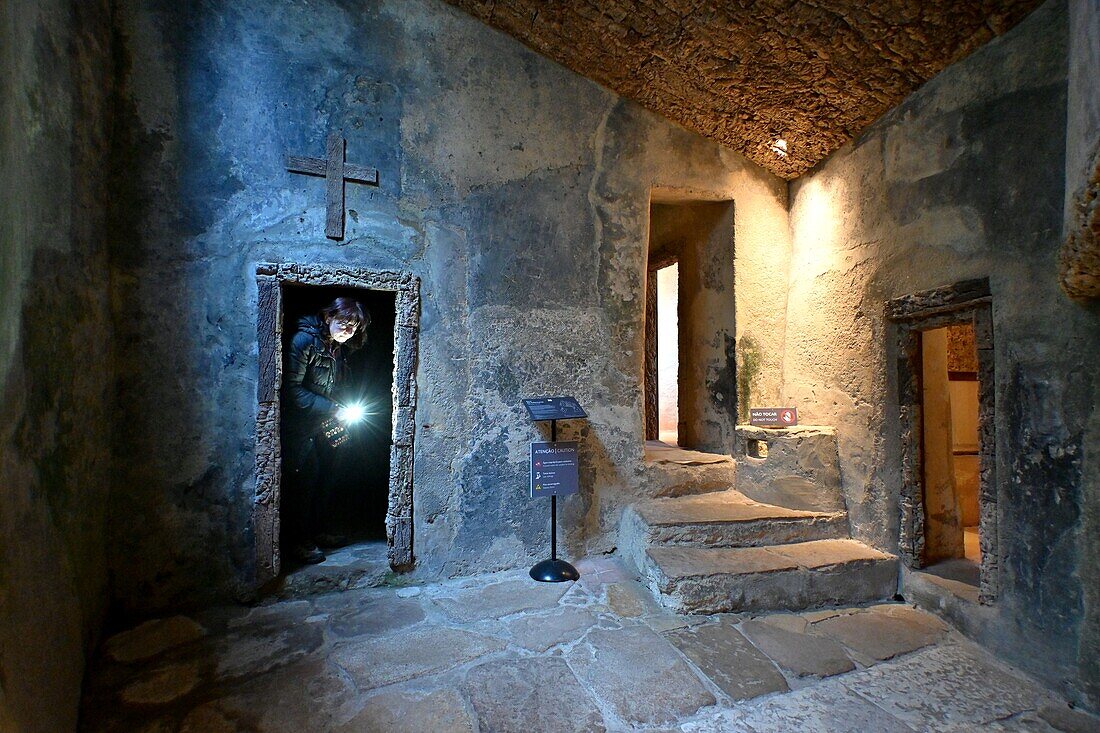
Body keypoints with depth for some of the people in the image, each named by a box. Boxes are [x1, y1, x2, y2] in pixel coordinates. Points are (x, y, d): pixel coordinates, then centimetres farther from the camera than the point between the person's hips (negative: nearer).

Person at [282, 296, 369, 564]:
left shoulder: (340, 348, 5)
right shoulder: (305, 339, -19)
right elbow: (292, 388, -22)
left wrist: (340, 415, 0)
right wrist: (334, 410, -23)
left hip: (326, 424, 8)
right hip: (301, 424, -7)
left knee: (323, 474, 13)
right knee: (303, 477, -2)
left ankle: (318, 530, 29)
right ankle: (299, 541, 12)